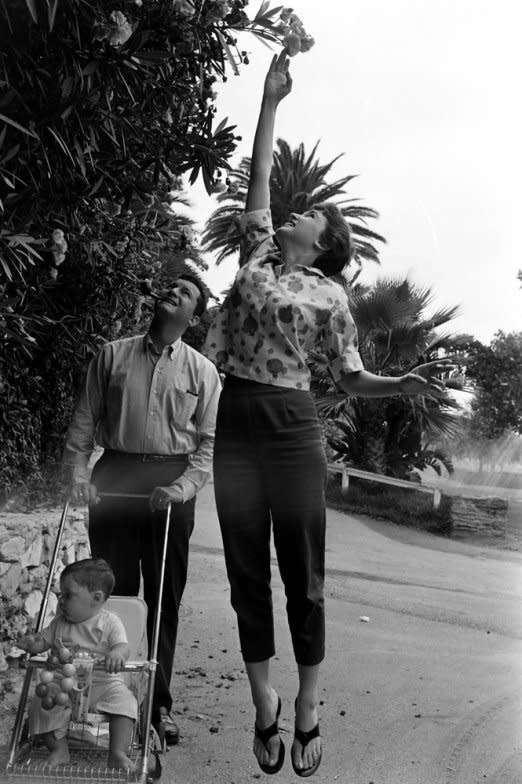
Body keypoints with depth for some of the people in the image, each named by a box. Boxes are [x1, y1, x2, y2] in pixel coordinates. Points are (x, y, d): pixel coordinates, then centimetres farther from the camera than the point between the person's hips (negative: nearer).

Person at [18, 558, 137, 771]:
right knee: (40, 705, -18)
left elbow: (123, 646, -19)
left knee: (123, 702, -28)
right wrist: (31, 643, -12)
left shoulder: (109, 622, -8)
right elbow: (44, 641, 13)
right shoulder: (60, 623, 7)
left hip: (104, 683, -3)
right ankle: (59, 749, -2)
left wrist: (117, 654, -45)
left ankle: (118, 753, -19)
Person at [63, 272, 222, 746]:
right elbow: (85, 419, 6)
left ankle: (159, 702, 19)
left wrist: (183, 486, -13)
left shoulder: (202, 371, 6)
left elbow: (209, 440, 1)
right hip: (114, 480, 0)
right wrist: (78, 472, -7)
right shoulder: (112, 356, 8)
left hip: (170, 488, 0)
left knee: (165, 600, 6)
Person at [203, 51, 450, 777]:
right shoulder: (257, 256, 12)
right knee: (247, 573, 9)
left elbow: (352, 378, 4)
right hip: (235, 424, 4)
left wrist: (407, 383, -14)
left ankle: (308, 713, 22)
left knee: (303, 576, 5)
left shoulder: (330, 295, 4)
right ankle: (265, 704, 26)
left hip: (293, 427, -3)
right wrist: (271, 98, 19)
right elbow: (258, 175, 17)